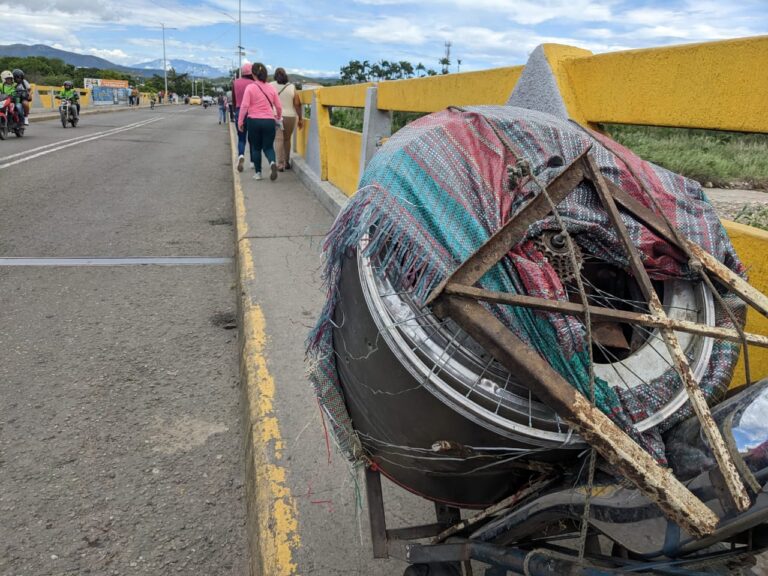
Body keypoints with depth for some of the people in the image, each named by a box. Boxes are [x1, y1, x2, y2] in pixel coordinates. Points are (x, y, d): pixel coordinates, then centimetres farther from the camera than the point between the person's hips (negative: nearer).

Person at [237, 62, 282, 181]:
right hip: (269, 121, 2)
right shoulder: (271, 88, 4)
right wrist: (279, 117, 27)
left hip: (254, 120, -2)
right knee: (268, 147, 9)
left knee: (256, 147, 12)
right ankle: (272, 162, -22)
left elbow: (244, 105, -9)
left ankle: (258, 173, 15)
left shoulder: (250, 87, -5)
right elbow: (279, 106, 8)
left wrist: (240, 121, -1)